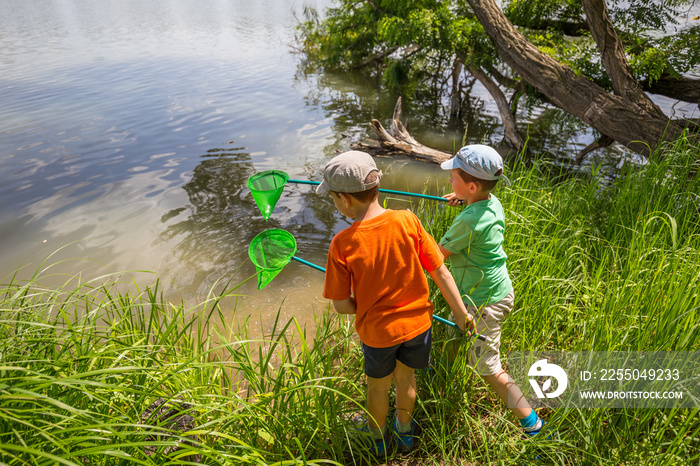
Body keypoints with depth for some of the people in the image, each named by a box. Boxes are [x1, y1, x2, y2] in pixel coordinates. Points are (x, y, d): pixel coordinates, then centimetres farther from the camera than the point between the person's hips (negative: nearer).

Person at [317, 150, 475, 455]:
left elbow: (342, 306, -17)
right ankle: (405, 433, 54)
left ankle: (377, 440, 52)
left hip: (376, 330, -2)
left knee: (378, 386, 25)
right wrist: (460, 313, 2)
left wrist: (367, 307, 4)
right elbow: (440, 272, -11)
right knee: (406, 378, 28)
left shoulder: (342, 244, -24)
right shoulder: (407, 221, -17)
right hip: (417, 322, 3)